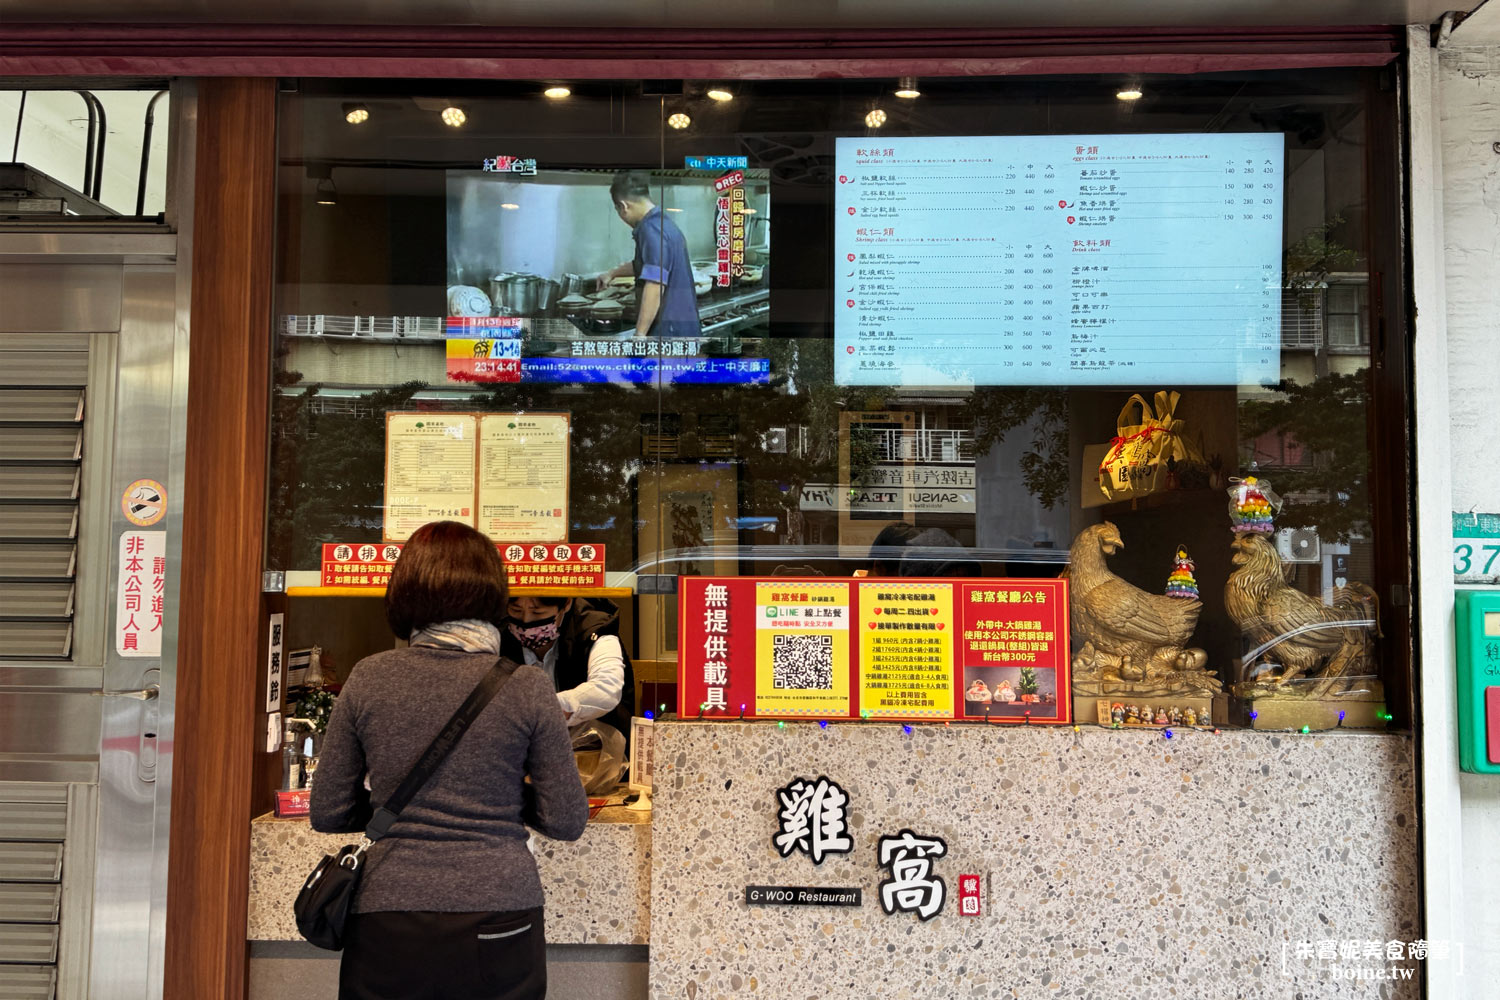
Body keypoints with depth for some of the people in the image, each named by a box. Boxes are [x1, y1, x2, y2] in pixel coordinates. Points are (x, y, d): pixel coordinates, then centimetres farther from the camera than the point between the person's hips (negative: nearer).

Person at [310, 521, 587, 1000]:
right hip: (498, 923, -1)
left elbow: (327, 814, 4)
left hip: (387, 927, 1)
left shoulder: (367, 679, -3)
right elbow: (566, 822, -3)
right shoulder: (527, 686, -7)